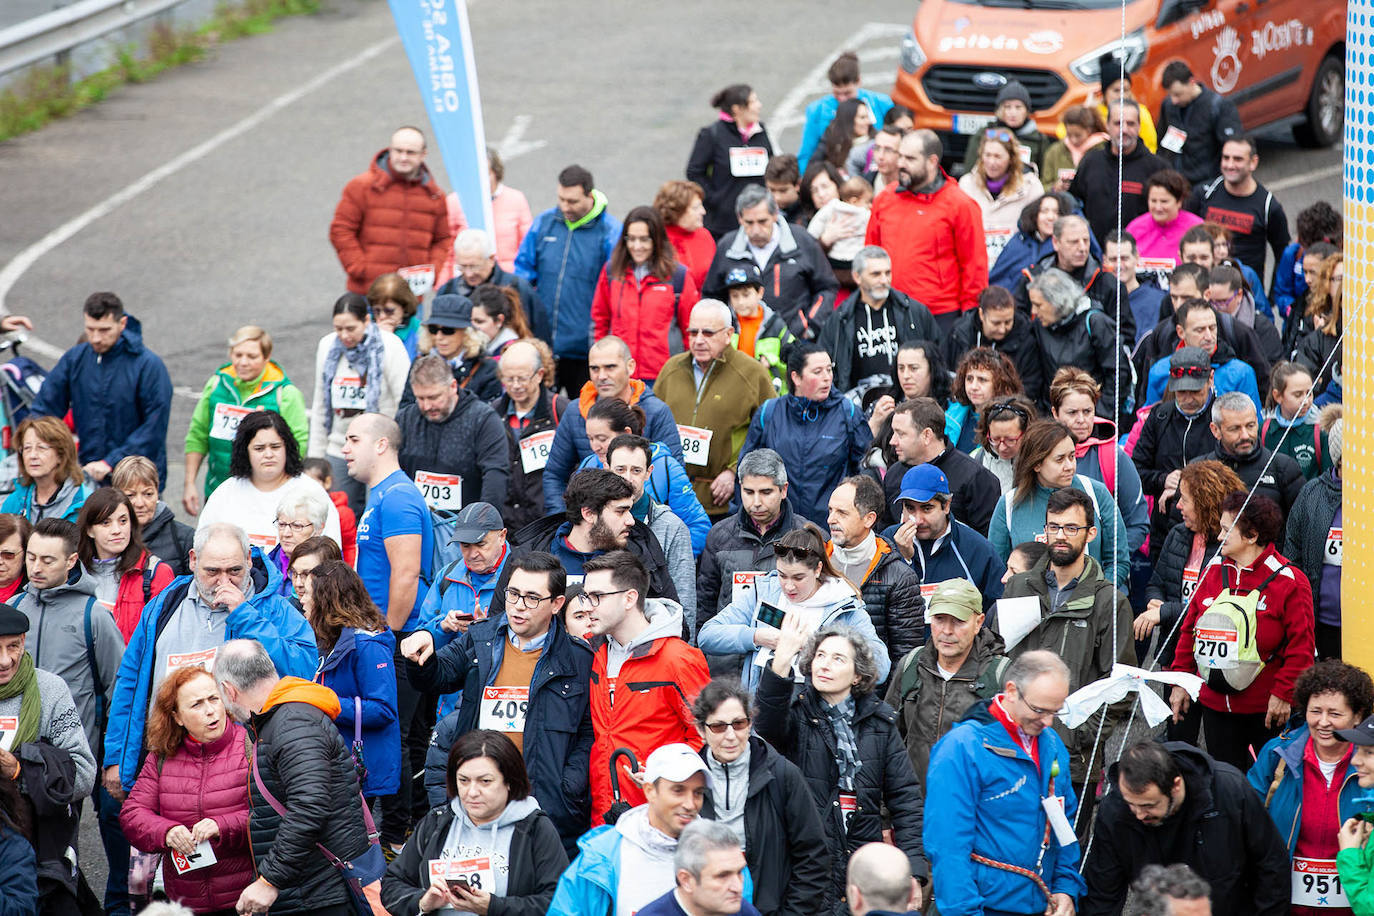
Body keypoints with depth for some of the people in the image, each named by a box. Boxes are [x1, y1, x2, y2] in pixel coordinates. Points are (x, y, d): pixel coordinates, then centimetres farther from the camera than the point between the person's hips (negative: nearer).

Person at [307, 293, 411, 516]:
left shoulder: (389, 346, -9)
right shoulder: (327, 346, 7)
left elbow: (406, 403, -9)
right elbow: (320, 406, 16)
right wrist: (315, 456, 16)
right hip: (339, 452, 5)